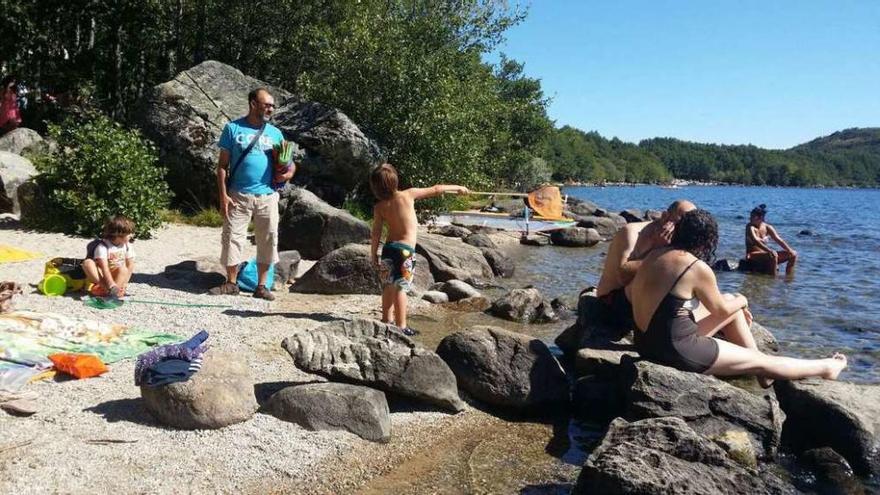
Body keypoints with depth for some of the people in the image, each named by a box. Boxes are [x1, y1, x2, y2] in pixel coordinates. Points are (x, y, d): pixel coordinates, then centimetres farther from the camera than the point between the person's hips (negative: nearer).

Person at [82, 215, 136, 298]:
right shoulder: (102, 247, -21)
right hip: (101, 276, -4)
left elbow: (130, 265, -5)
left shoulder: (127, 246, -6)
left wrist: (124, 282, -17)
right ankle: (106, 288, -35)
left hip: (117, 276, 4)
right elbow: (104, 268, -30)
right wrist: (112, 285, -41)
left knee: (123, 269, -27)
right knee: (87, 263, -30)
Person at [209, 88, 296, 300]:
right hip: (238, 195, -2)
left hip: (267, 196, 3)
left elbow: (285, 161, 16)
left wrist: (289, 171, -8)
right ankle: (231, 282, 17)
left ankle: (261, 286, 17)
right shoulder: (233, 129, 1)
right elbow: (222, 165, 1)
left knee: (268, 240, 5)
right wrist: (223, 195, -7)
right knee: (232, 237, 1)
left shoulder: (275, 133, 9)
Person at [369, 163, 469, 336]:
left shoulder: (379, 207, 0)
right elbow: (435, 190, 4)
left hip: (388, 247, 4)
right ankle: (401, 326, -1)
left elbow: (376, 233, -1)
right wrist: (457, 188, 15)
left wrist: (373, 255, 8)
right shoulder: (408, 194, -6)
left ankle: (386, 320, 28)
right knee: (401, 287, -3)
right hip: (405, 249, -4)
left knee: (388, 286, 17)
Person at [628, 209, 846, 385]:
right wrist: (741, 301, 23)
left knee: (733, 308, 21)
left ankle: (764, 374, 34)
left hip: (647, 341, 7)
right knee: (762, 362, 14)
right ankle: (824, 368, 36)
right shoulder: (698, 267, -17)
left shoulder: (655, 255, 4)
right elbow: (720, 310, -2)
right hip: (675, 350, -7)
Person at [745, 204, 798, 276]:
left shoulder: (768, 227, 5)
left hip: (766, 254, 7)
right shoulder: (750, 226, -10)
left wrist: (790, 250, -10)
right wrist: (769, 250, -39)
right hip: (753, 256, -6)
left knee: (793, 254, -3)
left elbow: (779, 240, 4)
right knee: (773, 255, -35)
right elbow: (755, 241, -26)